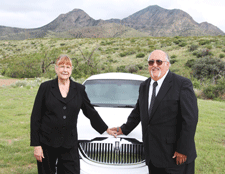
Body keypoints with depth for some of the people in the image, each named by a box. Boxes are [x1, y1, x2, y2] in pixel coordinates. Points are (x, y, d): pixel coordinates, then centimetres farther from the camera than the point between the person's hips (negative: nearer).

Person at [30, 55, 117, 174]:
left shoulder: (79, 89, 6)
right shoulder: (46, 87, 1)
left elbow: (91, 112, 18)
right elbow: (35, 117, 0)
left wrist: (106, 129, 21)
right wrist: (36, 145, -5)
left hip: (69, 145, 1)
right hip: (47, 143, -1)